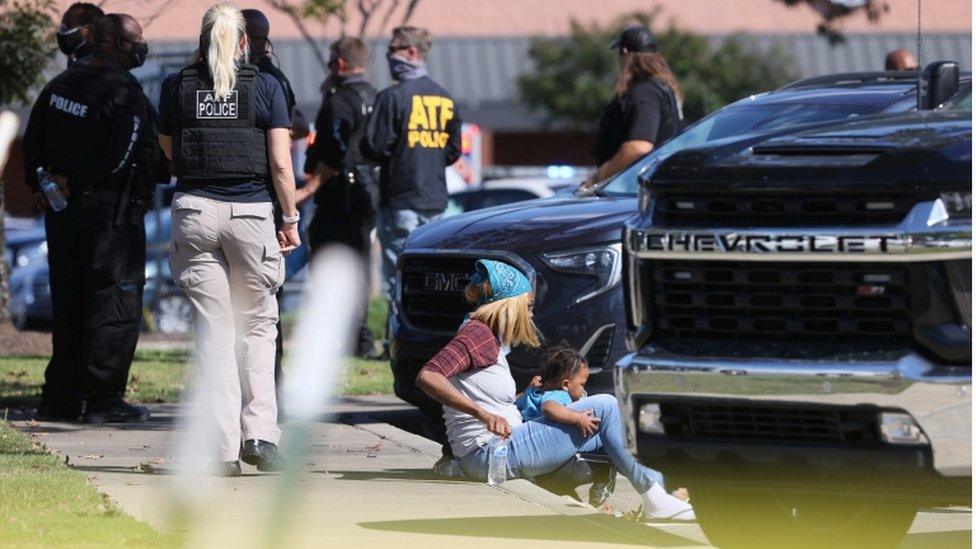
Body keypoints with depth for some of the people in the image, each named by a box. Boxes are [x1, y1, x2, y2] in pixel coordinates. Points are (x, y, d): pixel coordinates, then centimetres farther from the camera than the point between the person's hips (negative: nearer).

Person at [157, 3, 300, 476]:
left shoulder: (176, 88, 5)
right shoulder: (265, 87, 0)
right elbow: (281, 164, -3)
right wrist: (291, 219, 5)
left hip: (194, 210, 1)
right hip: (250, 212, -1)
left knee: (214, 329, 3)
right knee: (258, 325, 12)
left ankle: (223, 449, -2)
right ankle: (260, 433, 1)